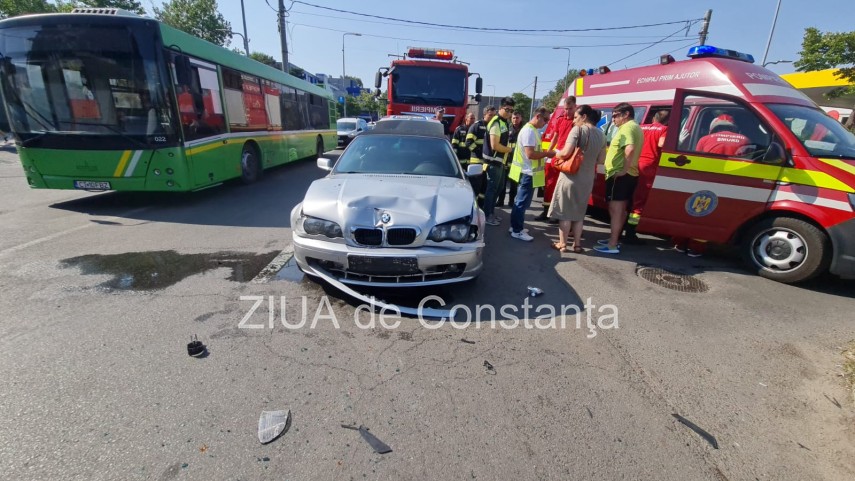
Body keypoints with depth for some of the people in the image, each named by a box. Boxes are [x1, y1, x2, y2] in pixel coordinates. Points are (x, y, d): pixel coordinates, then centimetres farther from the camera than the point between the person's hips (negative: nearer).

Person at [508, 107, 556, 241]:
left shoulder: (532, 129, 14)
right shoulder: (529, 131, -19)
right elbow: (530, 154, -25)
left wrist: (545, 152, 9)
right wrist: (547, 153, -15)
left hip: (528, 172, 11)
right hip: (528, 173, -11)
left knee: (521, 201, 16)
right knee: (522, 202, -4)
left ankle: (516, 227, 26)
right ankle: (517, 231, 3)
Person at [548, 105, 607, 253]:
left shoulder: (578, 130, -11)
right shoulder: (601, 134, 9)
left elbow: (566, 153, -21)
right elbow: (601, 160, 12)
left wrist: (556, 155, -1)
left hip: (571, 177, -6)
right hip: (587, 179, 6)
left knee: (565, 211, 5)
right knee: (579, 212, 17)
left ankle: (562, 244, 11)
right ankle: (577, 244, 21)